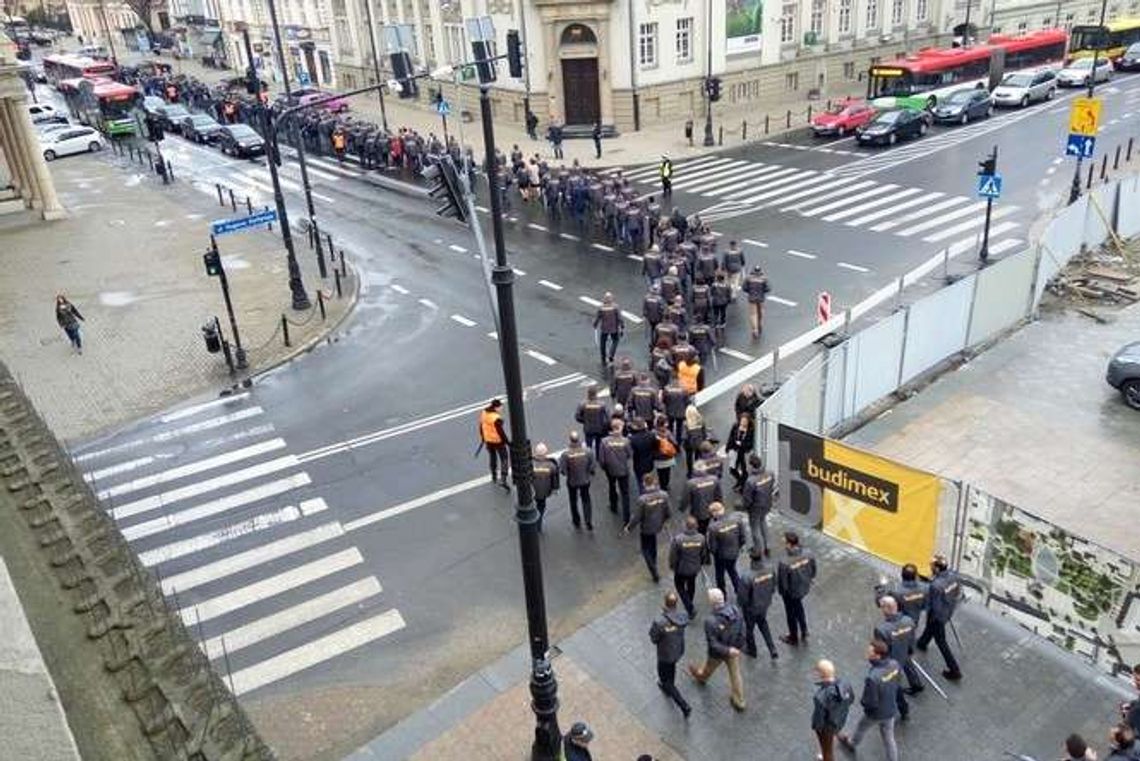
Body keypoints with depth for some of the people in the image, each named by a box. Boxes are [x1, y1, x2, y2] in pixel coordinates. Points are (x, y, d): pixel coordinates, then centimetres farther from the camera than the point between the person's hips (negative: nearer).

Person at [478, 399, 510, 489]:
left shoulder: (483, 412, -6)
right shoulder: (496, 418, -28)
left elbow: (481, 426, 7)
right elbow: (500, 432, -23)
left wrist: (482, 437, 22)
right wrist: (507, 442, -11)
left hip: (488, 441, 7)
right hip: (498, 441, -7)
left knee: (492, 458, 25)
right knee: (504, 460, 6)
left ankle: (494, 478, 38)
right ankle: (503, 480, -1)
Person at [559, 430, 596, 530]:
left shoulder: (565, 454, -27)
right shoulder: (588, 452, -22)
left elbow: (562, 469, -19)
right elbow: (592, 467, -12)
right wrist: (589, 474, 8)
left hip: (571, 482, -1)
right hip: (585, 480, 1)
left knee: (573, 501, 22)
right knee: (586, 500, 20)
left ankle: (577, 522, 37)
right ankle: (589, 522, 14)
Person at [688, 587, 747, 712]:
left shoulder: (710, 620, -37)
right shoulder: (735, 610, -23)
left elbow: (713, 644, -31)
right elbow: (742, 631, -9)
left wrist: (727, 651, -20)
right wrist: (738, 646, 5)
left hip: (718, 652, -3)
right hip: (735, 649, 3)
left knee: (709, 667, 30)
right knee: (735, 674, 23)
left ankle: (701, 676, 63)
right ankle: (739, 701, 39)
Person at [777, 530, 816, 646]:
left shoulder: (784, 563, -38)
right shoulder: (808, 555, -22)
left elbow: (782, 584, -25)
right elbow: (813, 572, -5)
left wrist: (781, 591, -3)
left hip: (791, 592, -5)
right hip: (805, 588, 5)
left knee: (791, 614, 22)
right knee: (798, 606, 34)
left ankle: (793, 638, 46)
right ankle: (804, 631, 53)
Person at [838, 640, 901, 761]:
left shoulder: (873, 677, -41)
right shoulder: (894, 665, -20)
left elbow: (870, 703, -31)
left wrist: (862, 700, -10)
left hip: (876, 713, -4)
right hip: (891, 710, 4)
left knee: (861, 728, 28)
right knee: (889, 738, 24)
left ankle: (851, 743, 58)